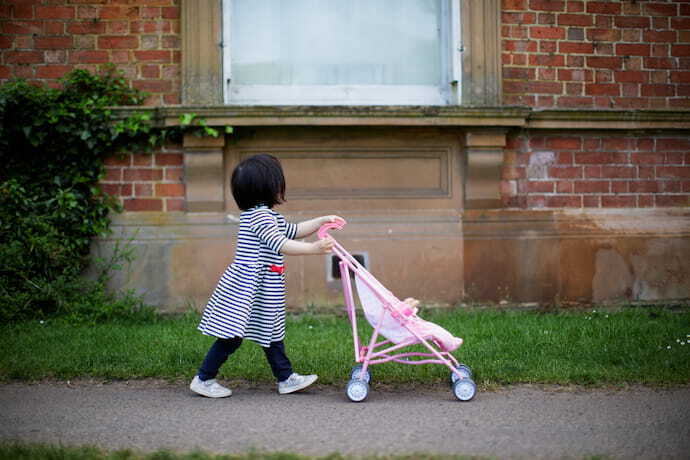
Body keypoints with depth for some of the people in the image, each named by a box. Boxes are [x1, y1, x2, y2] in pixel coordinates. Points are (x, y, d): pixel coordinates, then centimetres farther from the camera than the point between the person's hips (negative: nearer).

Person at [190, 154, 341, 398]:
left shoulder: (269, 216, 13)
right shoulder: (259, 216, -19)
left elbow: (293, 230, 26)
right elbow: (280, 244, -29)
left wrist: (322, 221, 20)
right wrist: (314, 248, -33)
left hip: (262, 295, 11)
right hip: (243, 292, -11)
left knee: (272, 333, 15)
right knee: (231, 337, -4)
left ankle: (286, 378, 23)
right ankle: (203, 380, 7)